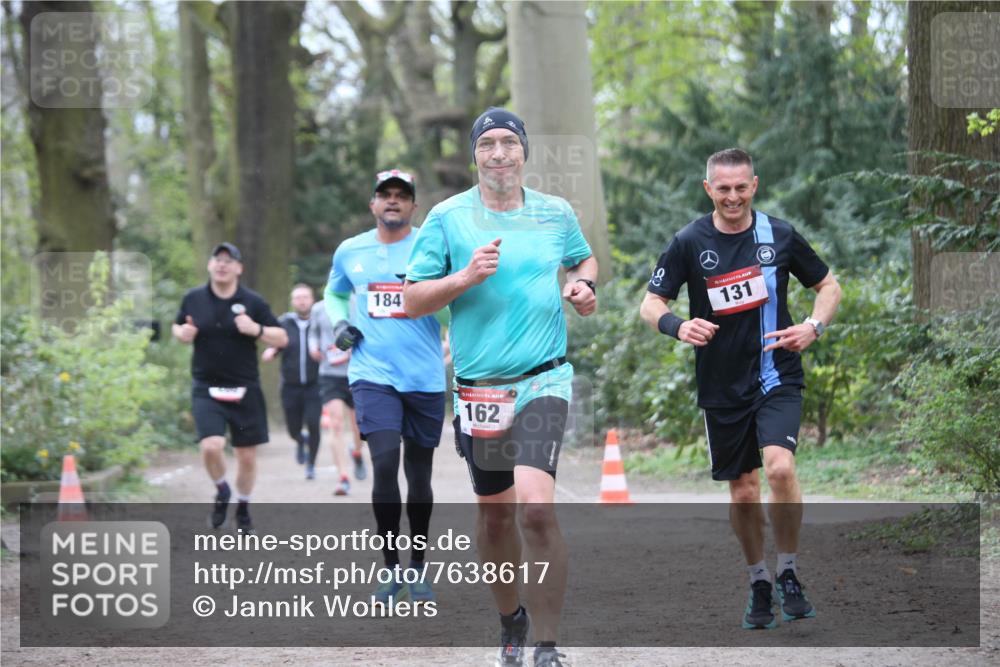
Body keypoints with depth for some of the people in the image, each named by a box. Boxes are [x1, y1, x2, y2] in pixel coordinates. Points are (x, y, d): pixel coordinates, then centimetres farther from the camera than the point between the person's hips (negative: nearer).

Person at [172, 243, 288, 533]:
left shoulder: (253, 302, -2)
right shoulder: (193, 299, 2)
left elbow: (282, 338, 0)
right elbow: (177, 327, 19)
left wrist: (256, 330, -19)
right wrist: (182, 333, -5)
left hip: (244, 389, 0)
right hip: (206, 388, 0)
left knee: (247, 455, 6)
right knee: (211, 446, -20)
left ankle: (243, 508, 31)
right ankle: (222, 492, 11)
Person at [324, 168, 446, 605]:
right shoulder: (350, 251, 7)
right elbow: (334, 294, 25)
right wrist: (339, 324, 6)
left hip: (425, 378, 0)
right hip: (373, 375, 0)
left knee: (419, 474, 9)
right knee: (384, 464, -16)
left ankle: (417, 569, 25)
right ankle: (391, 572, -5)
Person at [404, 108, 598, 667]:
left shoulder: (556, 214, 5)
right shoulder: (448, 218, 0)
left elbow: (584, 258, 26)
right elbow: (413, 300, 1)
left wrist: (583, 286, 3)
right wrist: (467, 276, -15)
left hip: (543, 382, -1)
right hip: (480, 389, 1)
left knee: (537, 510, -19)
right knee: (495, 516, 11)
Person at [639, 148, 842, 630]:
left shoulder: (780, 236, -1)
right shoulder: (689, 243, -3)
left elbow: (828, 286, 11)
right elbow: (650, 305, 2)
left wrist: (814, 327, -9)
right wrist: (679, 327, -20)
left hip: (776, 376, -1)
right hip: (721, 386, 1)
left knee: (780, 468, -22)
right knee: (743, 492, 6)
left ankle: (789, 574, -4)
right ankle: (759, 583, 27)